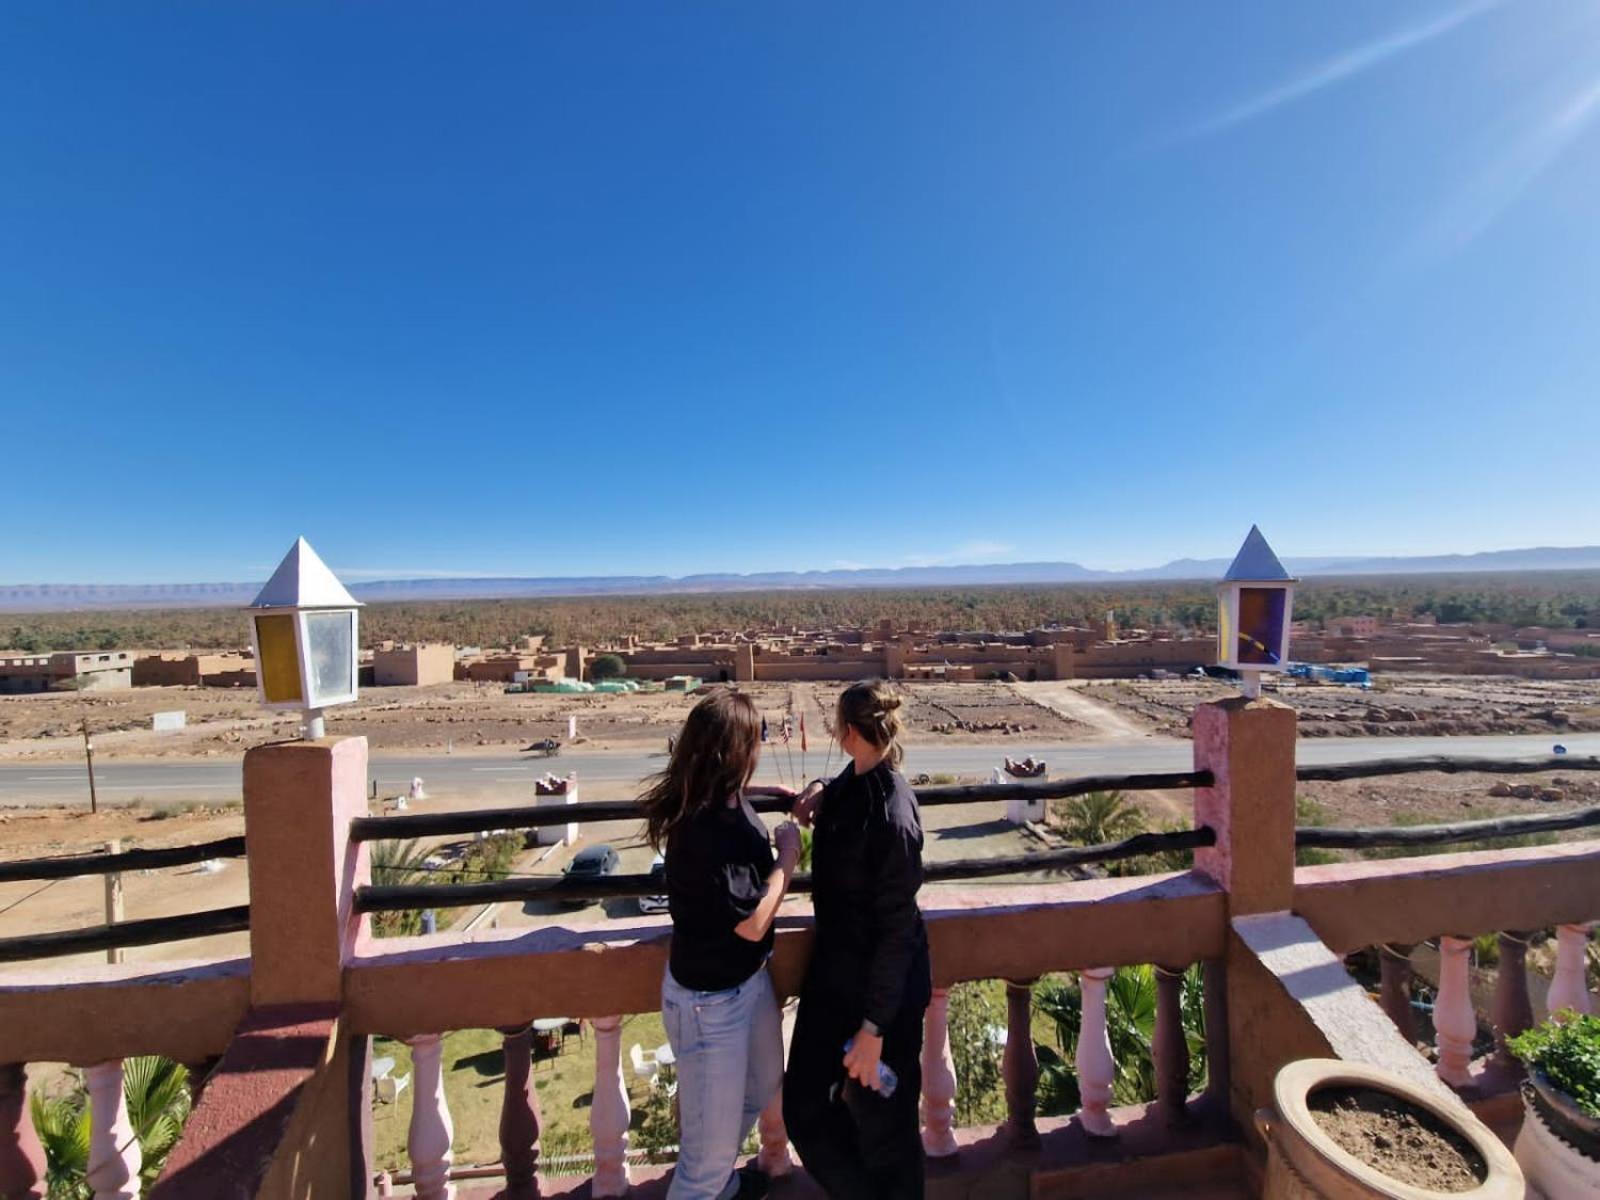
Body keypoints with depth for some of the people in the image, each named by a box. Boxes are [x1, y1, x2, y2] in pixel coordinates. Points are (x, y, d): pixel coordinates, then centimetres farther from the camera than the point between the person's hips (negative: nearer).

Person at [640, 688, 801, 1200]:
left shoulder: (722, 799, -8)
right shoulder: (708, 831, -35)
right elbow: (753, 922, -25)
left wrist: (763, 791, 10)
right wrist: (788, 854, -16)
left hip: (750, 979, 10)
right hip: (710, 1001, -10)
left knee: (762, 1087, 32)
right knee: (711, 1146, 9)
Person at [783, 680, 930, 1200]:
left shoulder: (891, 816, -28)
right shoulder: (852, 783, -4)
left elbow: (898, 930, -22)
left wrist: (874, 1027, -16)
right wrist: (820, 791, 2)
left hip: (882, 986, -8)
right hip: (834, 968, 8)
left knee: (881, 1119, 15)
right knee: (804, 1108, 19)